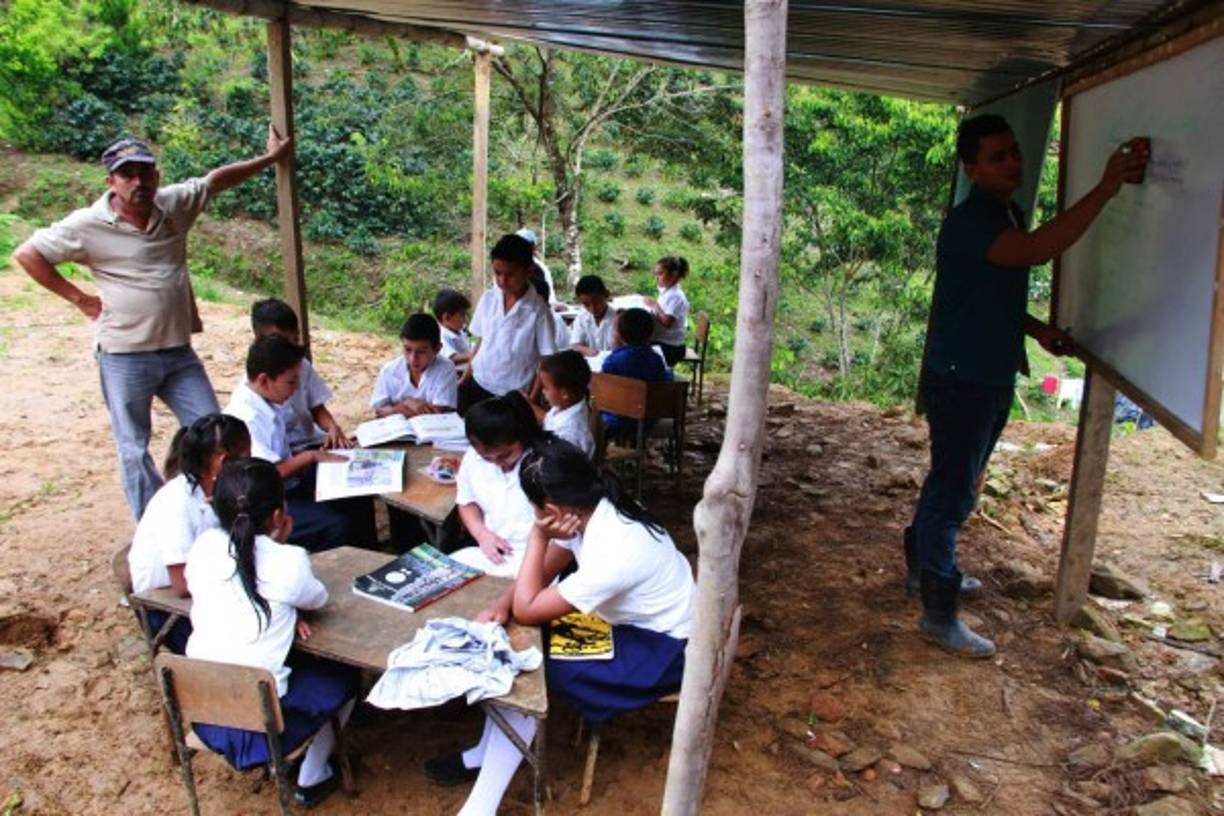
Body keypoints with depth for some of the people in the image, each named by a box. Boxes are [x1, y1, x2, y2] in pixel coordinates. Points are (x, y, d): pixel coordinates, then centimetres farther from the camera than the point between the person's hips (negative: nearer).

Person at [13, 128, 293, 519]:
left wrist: (269, 158, 18)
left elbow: (217, 180, 14)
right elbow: (27, 254, -3)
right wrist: (79, 299, -5)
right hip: (125, 358, -4)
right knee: (135, 448, 7)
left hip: (180, 352, 4)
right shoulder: (88, 225, -10)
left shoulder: (174, 204, 1)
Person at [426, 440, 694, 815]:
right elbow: (542, 571, 2)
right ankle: (487, 753, 12)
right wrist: (501, 604, -15)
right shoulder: (594, 510, -12)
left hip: (661, 647, -8)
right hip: (630, 617, 8)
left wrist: (538, 535, -23)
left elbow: (526, 610, -25)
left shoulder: (614, 552, -36)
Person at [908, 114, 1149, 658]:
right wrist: (1106, 187, -39)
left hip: (993, 377, 9)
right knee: (952, 492, -3)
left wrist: (1036, 329, 8)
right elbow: (1038, 250, -38)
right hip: (959, 380, -9)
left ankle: (925, 566, 40)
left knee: (952, 485, 21)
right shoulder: (968, 222, -20)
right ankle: (939, 617, 8)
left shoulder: (1008, 215, 11)